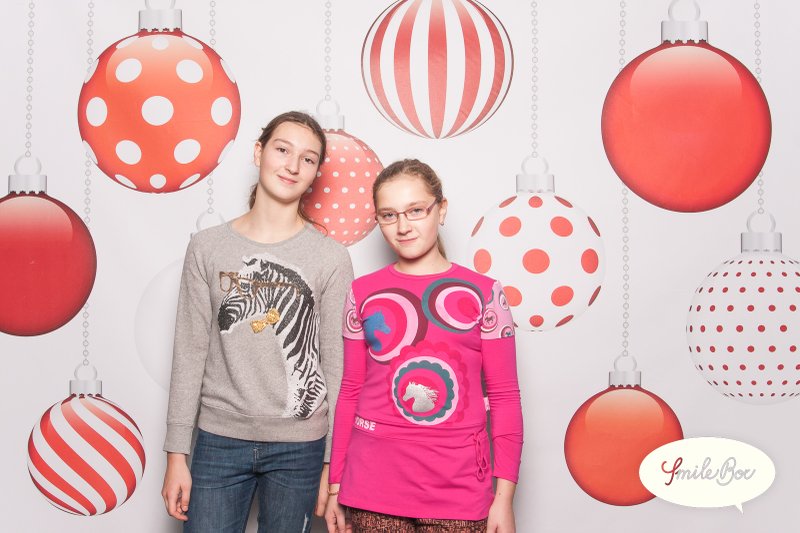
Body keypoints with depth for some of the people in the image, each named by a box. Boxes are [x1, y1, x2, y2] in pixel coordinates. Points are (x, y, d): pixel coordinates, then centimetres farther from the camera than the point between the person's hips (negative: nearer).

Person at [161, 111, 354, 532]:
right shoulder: (208, 248, 0)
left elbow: (337, 364, -1)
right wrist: (177, 452, 0)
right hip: (219, 439, 1)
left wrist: (334, 460, -1)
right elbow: (190, 352, 1)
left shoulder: (331, 258, -3)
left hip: (299, 446, 0)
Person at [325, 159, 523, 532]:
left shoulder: (482, 292, -1)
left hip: (458, 494, -1)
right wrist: (335, 485, 7)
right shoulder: (363, 294, 3)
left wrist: (504, 496, -4)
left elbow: (505, 397, 0)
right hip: (373, 490, 1)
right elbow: (350, 393, 7)